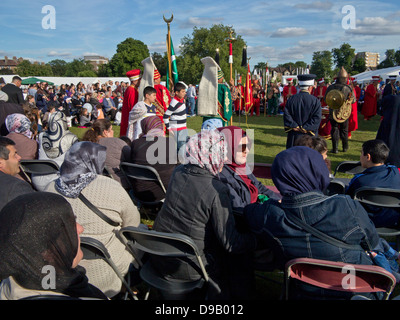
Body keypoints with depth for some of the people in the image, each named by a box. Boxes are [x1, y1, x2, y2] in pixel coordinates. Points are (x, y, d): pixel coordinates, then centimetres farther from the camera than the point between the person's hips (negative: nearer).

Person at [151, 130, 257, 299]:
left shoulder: (178, 172, -6)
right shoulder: (217, 190, -24)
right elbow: (230, 243, -20)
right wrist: (256, 240, -3)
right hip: (188, 268, -6)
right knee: (239, 257, 16)